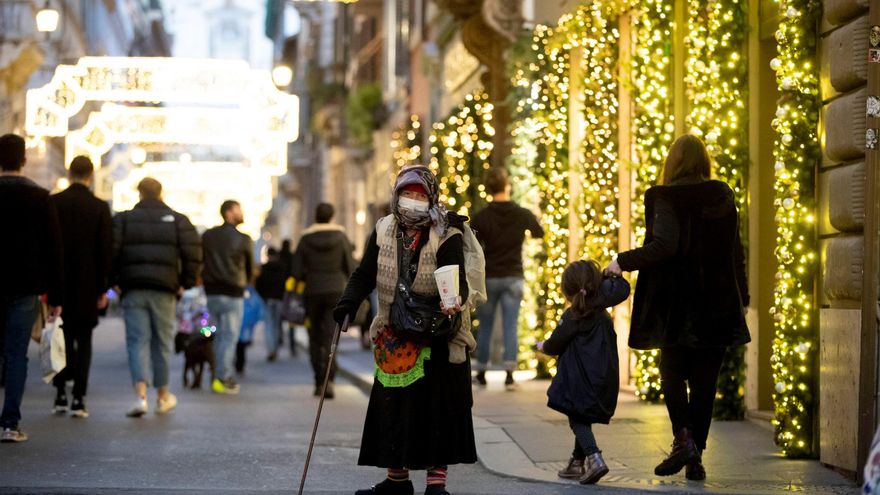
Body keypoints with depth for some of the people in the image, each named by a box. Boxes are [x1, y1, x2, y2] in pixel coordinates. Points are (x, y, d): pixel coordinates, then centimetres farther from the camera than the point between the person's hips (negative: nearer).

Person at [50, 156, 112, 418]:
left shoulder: (53, 203, -2)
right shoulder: (100, 208, -4)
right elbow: (106, 251, -4)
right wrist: (103, 289, 2)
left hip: (59, 283, 1)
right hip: (87, 286, -1)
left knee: (60, 339, 12)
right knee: (83, 341, 4)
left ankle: (60, 394, 6)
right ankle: (79, 398, -1)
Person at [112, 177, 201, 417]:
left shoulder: (123, 219, 6)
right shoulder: (178, 220, 6)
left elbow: (111, 251, -5)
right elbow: (193, 252, -4)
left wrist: (113, 281, 2)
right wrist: (186, 282, 4)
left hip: (133, 289, 0)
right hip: (164, 290, 0)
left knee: (137, 341, -1)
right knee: (162, 341, 12)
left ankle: (140, 395, -19)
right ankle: (163, 396, 23)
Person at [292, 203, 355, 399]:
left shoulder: (305, 239, -1)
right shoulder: (341, 237, -2)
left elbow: (297, 272, -3)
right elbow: (350, 268, -2)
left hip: (312, 293, 1)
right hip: (336, 292, -1)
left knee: (315, 339, 14)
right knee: (331, 338, -6)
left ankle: (319, 382, 16)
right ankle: (328, 380, -24)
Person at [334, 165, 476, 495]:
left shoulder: (447, 236, -12)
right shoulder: (384, 231, 1)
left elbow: (457, 281, -22)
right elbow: (365, 274, 3)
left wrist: (452, 301, -44)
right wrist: (349, 302, -16)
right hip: (394, 334, 4)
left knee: (438, 406, -4)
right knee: (392, 404, 8)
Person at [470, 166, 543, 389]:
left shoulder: (481, 217, -9)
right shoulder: (523, 214, -2)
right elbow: (539, 233, 19)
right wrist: (535, 213, 37)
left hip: (488, 278, -1)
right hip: (513, 278, 1)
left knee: (485, 327, 11)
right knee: (510, 327, 0)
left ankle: (481, 373, 20)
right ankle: (509, 374, -9)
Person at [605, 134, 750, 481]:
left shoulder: (666, 199, -9)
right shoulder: (723, 197, 6)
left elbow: (663, 245, -21)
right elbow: (735, 250, 9)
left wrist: (624, 262, -10)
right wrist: (742, 299, 16)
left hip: (678, 304, -4)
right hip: (719, 305, 4)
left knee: (672, 374, 11)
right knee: (704, 380, 8)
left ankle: (684, 438, -9)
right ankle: (696, 457, 6)